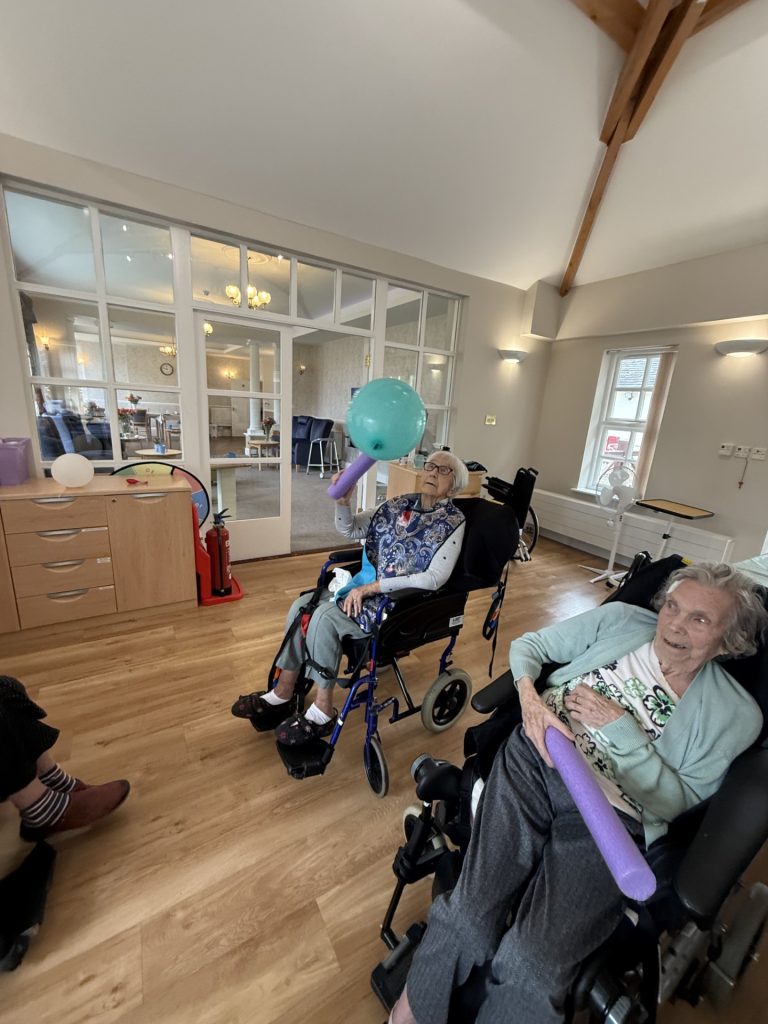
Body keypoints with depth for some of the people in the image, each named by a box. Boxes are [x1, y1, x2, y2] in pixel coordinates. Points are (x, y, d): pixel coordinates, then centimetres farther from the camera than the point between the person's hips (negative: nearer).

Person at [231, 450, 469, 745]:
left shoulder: (453, 521, -9)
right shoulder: (400, 504, 6)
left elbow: (434, 579, -20)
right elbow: (350, 530, 7)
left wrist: (372, 587, -21)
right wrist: (343, 501, -15)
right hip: (369, 585, 6)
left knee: (325, 616, -23)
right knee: (301, 605, -8)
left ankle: (323, 712, -5)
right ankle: (283, 692, 8)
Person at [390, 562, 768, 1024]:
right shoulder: (620, 619, 8)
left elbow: (676, 801, 1)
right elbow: (528, 645, 9)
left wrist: (620, 725, -11)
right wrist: (530, 699, -9)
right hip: (536, 760, 0)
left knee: (532, 968, -19)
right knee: (471, 913, -14)